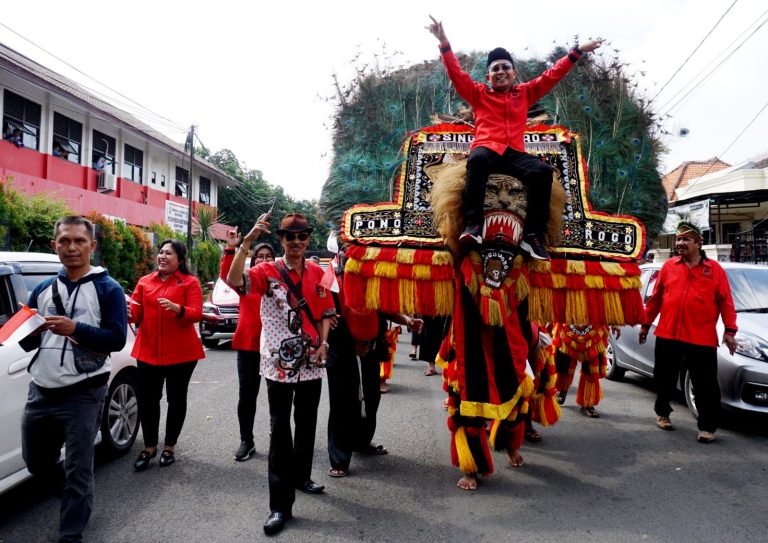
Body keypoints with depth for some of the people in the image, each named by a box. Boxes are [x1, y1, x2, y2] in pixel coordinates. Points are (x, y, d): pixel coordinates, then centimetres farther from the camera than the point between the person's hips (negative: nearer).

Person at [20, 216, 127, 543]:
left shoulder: (108, 289, -5)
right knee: (36, 462, 20)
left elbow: (117, 339, -14)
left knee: (77, 468, 3)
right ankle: (77, 498, 45)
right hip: (40, 392, 6)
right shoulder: (43, 289, 11)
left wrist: (75, 329, -26)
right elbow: (28, 341, 12)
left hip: (83, 394, -6)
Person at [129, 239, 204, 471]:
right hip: (148, 351, 3)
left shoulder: (190, 282, -2)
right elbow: (136, 313, 2)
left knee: (176, 399, 9)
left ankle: (169, 447, 26)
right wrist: (127, 313, -20)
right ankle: (149, 447, 24)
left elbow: (197, 314, -13)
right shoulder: (144, 282, 9)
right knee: (146, 400, 5)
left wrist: (177, 308, -30)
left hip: (180, 352, -3)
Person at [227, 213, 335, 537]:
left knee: (307, 424, 18)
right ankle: (280, 506, 5)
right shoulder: (268, 272, -7)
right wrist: (246, 243, -30)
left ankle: (301, 476, 41)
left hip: (310, 363, 4)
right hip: (279, 363, -4)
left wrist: (323, 343, -4)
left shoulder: (317, 274, 5)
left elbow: (326, 313, 10)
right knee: (280, 430, -1)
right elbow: (233, 281, -25)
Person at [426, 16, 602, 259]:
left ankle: (532, 235, -27)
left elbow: (552, 75, 24)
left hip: (515, 154, 2)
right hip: (486, 149, -2)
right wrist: (444, 42, 0)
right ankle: (473, 225, -41)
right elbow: (456, 73, 9)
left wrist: (577, 51, 21)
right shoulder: (479, 94, 17)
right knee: (477, 160, -40)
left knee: (543, 171, -27)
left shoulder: (525, 93, 23)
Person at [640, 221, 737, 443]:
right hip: (667, 336, 2)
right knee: (665, 380, 15)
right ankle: (662, 412, 37)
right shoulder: (669, 266, 6)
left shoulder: (714, 269, 2)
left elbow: (726, 302, 0)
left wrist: (730, 330, -7)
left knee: (706, 386, 2)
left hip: (702, 340, -2)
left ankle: (707, 427, 15)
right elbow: (655, 298, 9)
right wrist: (645, 324, 11)